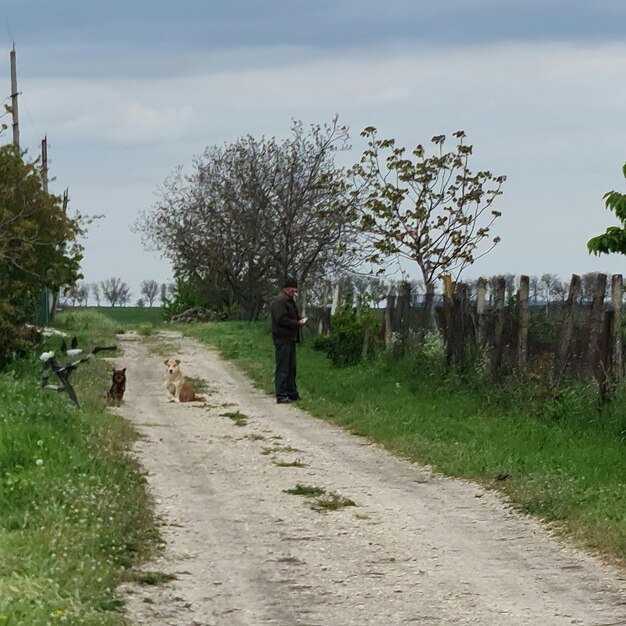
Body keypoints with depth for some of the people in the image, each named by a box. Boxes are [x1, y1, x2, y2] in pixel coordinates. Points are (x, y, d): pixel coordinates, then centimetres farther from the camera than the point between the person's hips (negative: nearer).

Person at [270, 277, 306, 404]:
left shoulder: (290, 301, 20)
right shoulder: (280, 302, -13)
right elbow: (281, 319, -22)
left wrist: (299, 320, 6)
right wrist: (297, 323, -17)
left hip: (290, 339, 11)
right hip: (282, 339, -11)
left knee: (291, 367, 15)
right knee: (282, 367, -9)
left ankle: (292, 393, 22)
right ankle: (281, 395, -9)